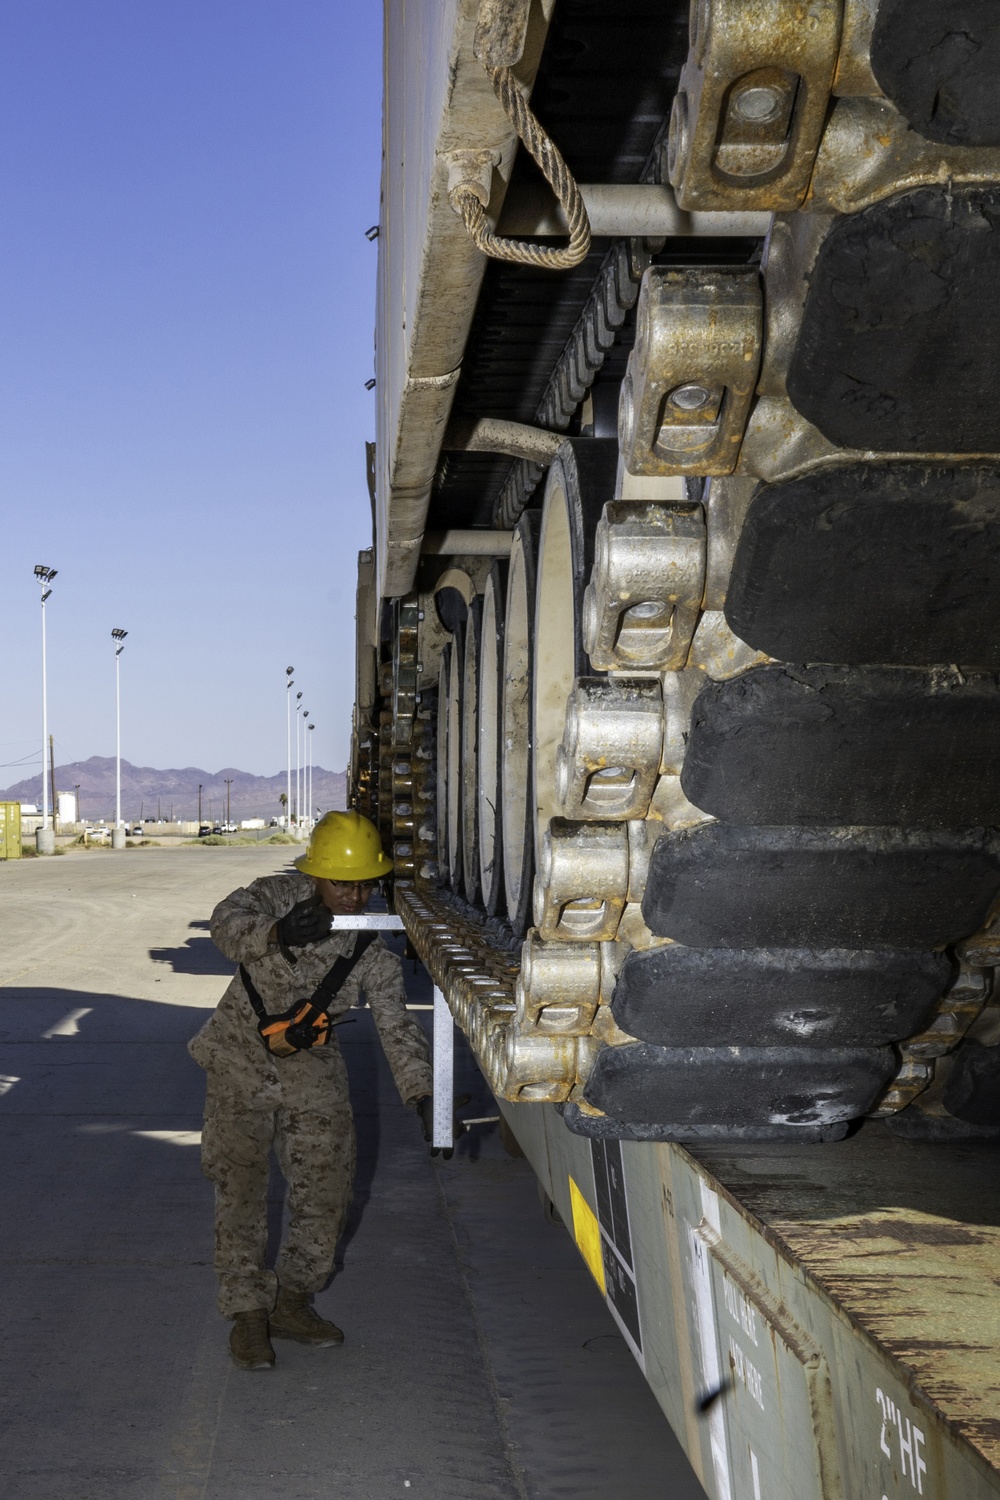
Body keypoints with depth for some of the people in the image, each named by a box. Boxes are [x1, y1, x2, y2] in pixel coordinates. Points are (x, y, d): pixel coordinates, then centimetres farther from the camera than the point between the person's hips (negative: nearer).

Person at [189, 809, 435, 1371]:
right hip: (242, 1060, -3)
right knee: (242, 1186, -6)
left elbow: (397, 1025, -14)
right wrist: (276, 934, -56)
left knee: (327, 1187, 4)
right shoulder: (278, 895, -14)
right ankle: (247, 1313, 6)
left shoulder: (372, 950, -8)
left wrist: (422, 1094, -28)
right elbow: (229, 922, -33)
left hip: (312, 1068, 3)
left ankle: (290, 1301, 21)